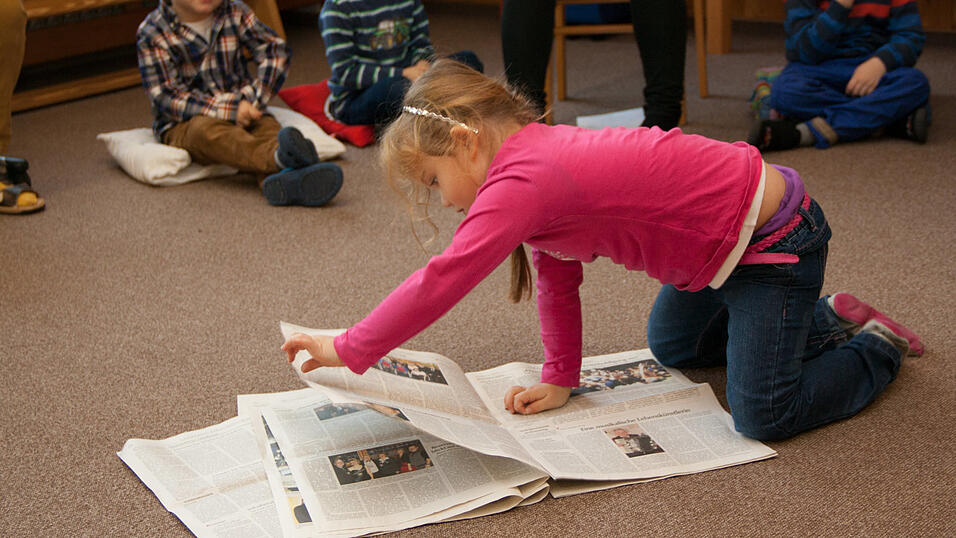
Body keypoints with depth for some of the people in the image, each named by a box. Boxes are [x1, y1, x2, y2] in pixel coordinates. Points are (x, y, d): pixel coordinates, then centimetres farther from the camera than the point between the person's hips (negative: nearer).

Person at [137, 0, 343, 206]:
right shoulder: (151, 33, -6)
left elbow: (275, 50, -1)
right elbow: (167, 98, -14)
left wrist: (251, 101, -16)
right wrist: (231, 110, -25)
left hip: (240, 111, 3)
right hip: (183, 125, -3)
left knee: (266, 125, -29)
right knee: (207, 129, -36)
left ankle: (285, 181, -65)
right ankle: (279, 157, -66)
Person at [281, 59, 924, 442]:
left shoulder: (521, 180, -27)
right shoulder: (535, 151, 5)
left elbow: (439, 283, -30)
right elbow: (558, 281, 12)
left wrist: (347, 349, -23)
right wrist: (559, 377, 11)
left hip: (773, 239, -10)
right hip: (721, 240, 10)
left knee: (764, 417, -11)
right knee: (672, 345, 28)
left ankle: (876, 348, 13)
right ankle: (823, 317, 34)